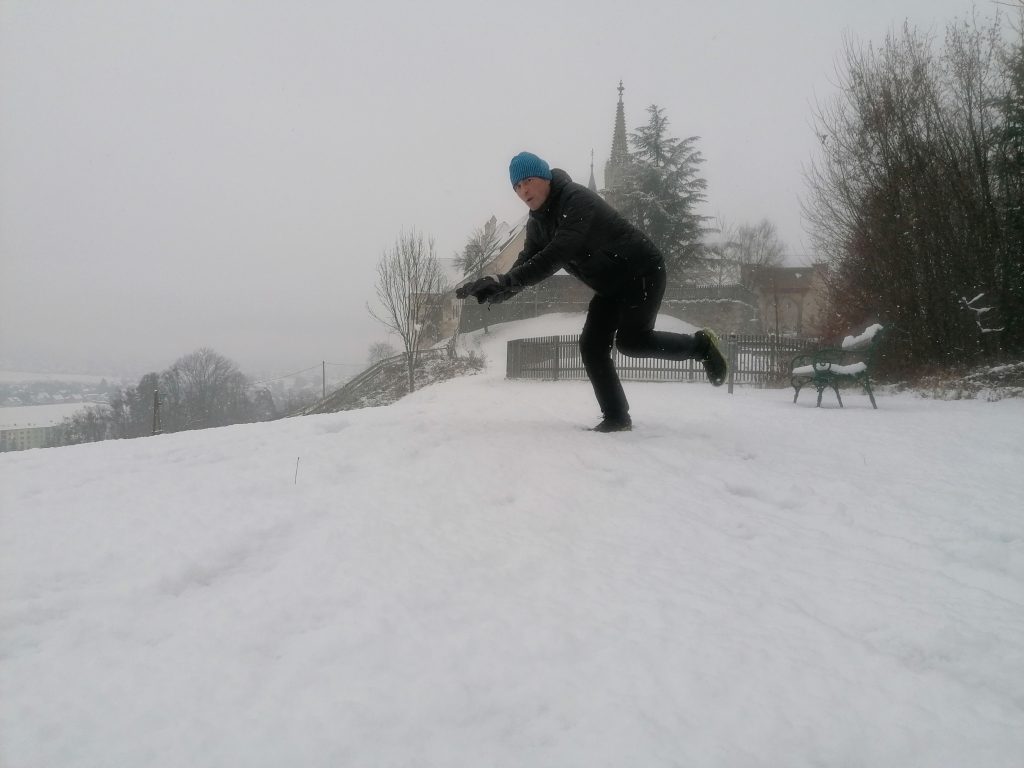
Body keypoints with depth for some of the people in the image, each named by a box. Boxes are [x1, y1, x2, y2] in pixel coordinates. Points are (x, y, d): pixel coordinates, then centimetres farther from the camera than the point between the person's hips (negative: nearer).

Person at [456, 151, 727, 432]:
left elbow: (556, 256, -38)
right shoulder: (537, 223, 2)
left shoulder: (577, 199, -27)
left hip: (642, 270, -8)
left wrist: (505, 281, -45)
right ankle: (616, 418, 4)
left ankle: (701, 344, 4)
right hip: (610, 284, 8)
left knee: (631, 340, -19)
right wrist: (498, 290, -26)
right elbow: (527, 263, -5)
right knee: (591, 345, -3)